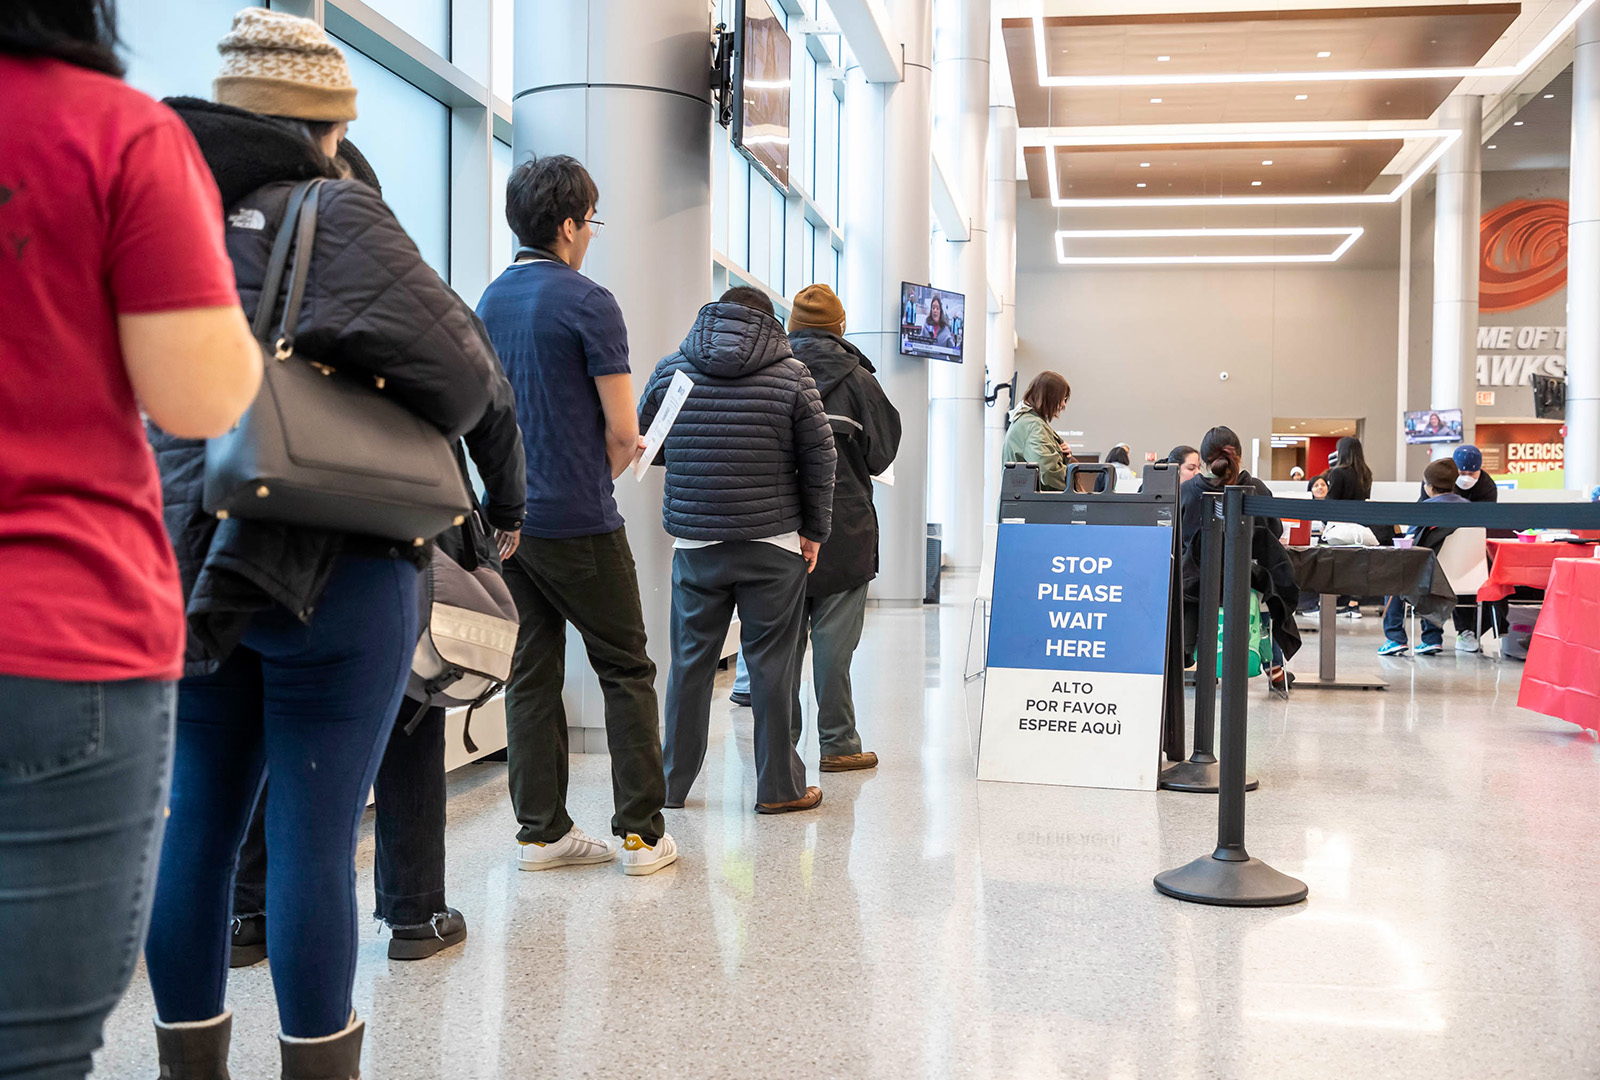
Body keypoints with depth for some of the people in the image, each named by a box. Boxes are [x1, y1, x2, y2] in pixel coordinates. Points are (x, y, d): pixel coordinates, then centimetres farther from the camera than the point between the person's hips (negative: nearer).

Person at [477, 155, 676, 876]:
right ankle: (641, 834, 6)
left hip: (508, 517, 7)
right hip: (577, 520, -6)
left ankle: (541, 832, 14)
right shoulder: (587, 301, -10)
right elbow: (622, 431, -12)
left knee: (532, 674, 10)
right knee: (626, 669, 4)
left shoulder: (489, 301, 11)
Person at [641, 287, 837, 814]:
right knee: (772, 663, 4)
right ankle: (779, 786, 12)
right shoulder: (791, 375, -2)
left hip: (694, 543, 2)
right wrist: (814, 530, 8)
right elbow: (820, 459, 0)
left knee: (690, 661, 10)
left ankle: (672, 783, 18)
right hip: (773, 546, -2)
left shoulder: (669, 370, 3)